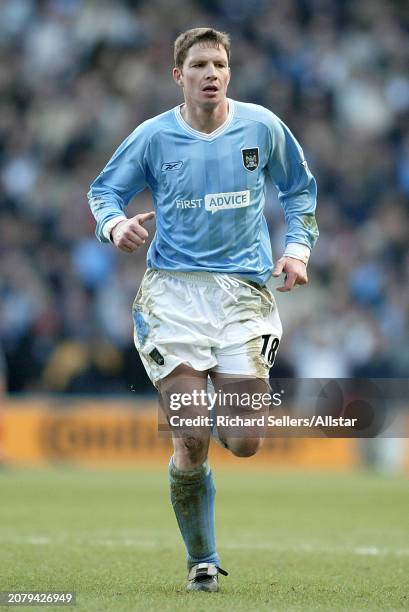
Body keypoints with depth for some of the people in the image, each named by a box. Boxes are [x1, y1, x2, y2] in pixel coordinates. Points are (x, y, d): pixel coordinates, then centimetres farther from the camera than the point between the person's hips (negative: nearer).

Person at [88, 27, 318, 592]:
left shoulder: (262, 127, 3)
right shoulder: (153, 137, 0)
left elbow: (299, 188, 19)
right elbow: (103, 191, 12)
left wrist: (298, 247, 5)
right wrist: (115, 225, -10)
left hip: (245, 290, 1)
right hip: (173, 291, -1)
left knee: (244, 442, -6)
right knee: (191, 444, -10)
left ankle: (220, 403, 32)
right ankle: (202, 563, 9)